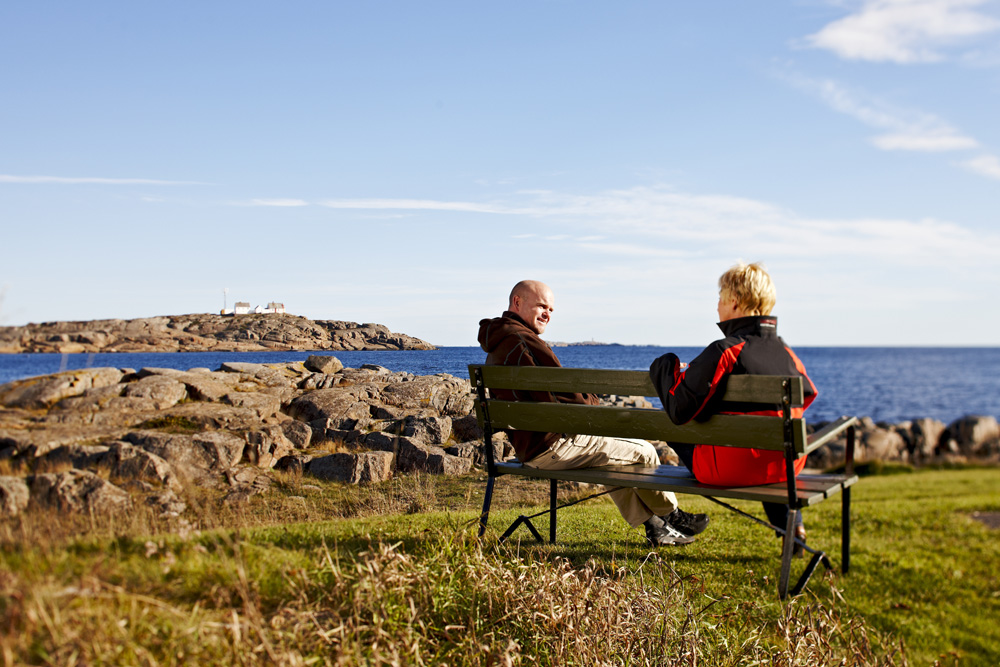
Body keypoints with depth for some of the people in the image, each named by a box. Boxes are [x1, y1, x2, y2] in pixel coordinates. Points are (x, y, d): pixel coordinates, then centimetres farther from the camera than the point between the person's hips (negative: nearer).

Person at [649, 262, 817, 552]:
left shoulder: (724, 352, -17)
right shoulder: (786, 352, 3)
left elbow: (679, 410, -20)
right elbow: (807, 395, 21)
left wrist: (666, 366, -1)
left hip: (730, 468, -6)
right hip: (787, 466, 6)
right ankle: (789, 522, 37)